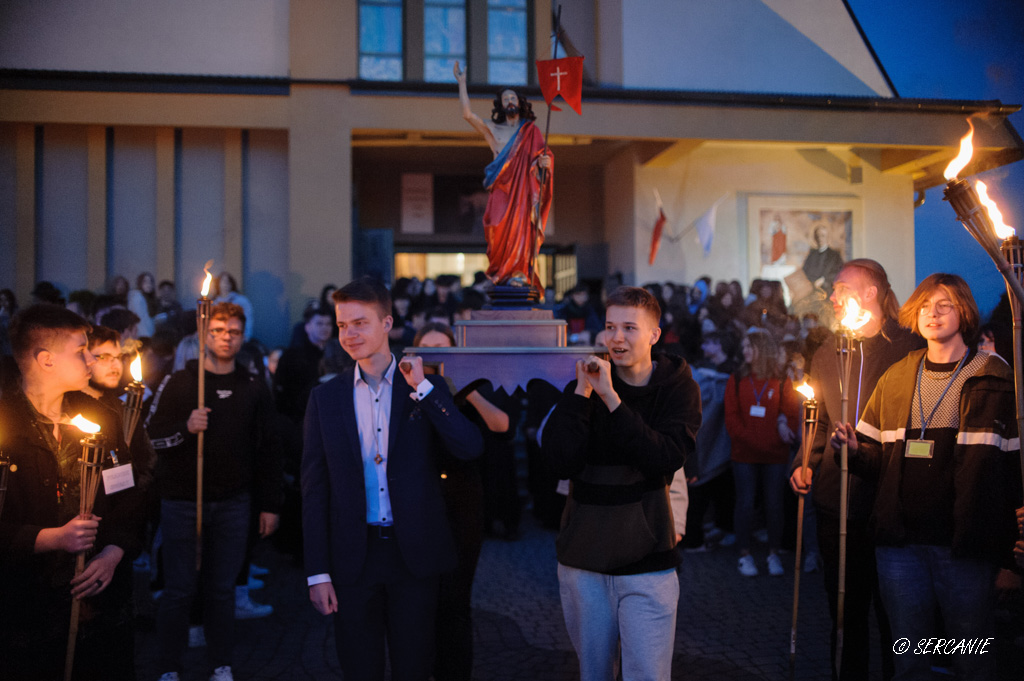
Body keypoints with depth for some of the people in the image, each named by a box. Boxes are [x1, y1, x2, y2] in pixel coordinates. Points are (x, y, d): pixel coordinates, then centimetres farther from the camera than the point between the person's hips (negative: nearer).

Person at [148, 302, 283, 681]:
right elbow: (154, 437, -1)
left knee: (222, 589, 9)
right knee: (180, 589, 3)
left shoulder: (254, 388, 7)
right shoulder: (179, 383, 2)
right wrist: (186, 428, -21)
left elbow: (267, 448, 7)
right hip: (182, 501, -1)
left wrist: (270, 505, 6)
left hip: (232, 503, 2)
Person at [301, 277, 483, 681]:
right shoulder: (326, 397, 3)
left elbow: (470, 448, -13)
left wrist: (422, 387, -16)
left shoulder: (427, 388, 0)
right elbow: (314, 490, 3)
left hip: (415, 556, -1)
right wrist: (317, 573, -1)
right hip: (353, 557, 1)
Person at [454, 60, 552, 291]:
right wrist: (462, 83, 4)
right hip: (501, 188, 0)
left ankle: (519, 273, -14)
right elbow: (467, 114, 4)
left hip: (525, 189, 0)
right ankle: (502, 272, -4)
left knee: (522, 226, -14)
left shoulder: (532, 131, 16)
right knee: (500, 227, -13)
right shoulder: (492, 130, 15)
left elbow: (544, 155, 9)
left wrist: (545, 162, -15)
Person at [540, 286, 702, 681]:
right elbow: (560, 463, -11)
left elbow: (666, 458, -20)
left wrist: (610, 397, -22)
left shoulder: (677, 386, -3)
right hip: (582, 559, 3)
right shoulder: (583, 385, 1)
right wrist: (581, 393, -17)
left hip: (646, 561, -2)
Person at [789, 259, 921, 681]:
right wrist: (805, 463, 3)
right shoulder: (825, 354, 11)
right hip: (836, 502, 4)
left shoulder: (909, 348, -4)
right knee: (846, 610, 15)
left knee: (893, 613, 6)